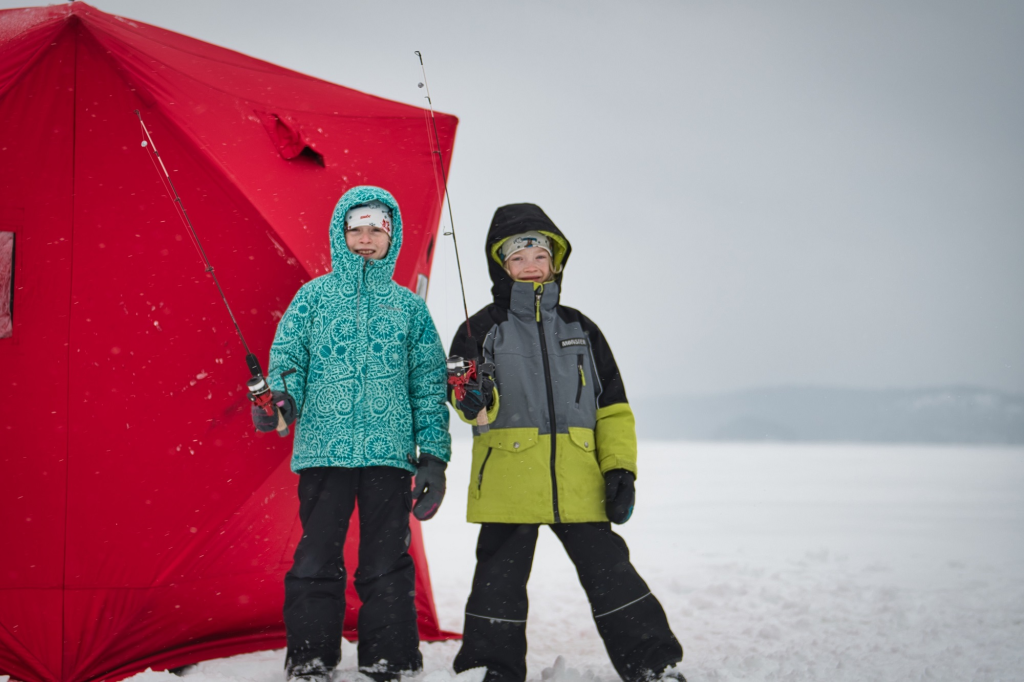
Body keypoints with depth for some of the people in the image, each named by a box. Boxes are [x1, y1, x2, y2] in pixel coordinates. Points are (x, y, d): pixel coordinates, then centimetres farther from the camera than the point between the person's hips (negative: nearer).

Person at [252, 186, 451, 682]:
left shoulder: (409, 307, 14)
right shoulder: (314, 296, 11)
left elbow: (429, 385, 13)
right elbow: (288, 358, 6)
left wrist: (434, 456, 6)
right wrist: (280, 398, -18)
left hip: (390, 454, 1)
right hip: (324, 449, -1)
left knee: (387, 567, 1)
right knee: (317, 563, -2)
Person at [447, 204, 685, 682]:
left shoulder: (581, 330, 15)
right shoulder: (482, 330, 6)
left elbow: (612, 409, 15)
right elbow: (462, 393, -2)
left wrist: (620, 469, 5)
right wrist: (474, 400, -26)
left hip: (577, 482, 2)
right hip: (507, 478, -2)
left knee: (609, 573, 2)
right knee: (500, 579, 4)